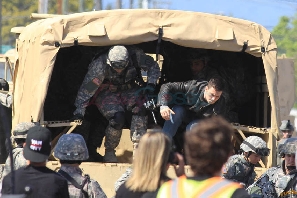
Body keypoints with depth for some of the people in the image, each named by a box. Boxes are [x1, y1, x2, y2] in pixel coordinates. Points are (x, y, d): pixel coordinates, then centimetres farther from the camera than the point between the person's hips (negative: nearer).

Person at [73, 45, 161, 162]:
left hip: (128, 90, 3)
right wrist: (79, 112, -24)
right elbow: (86, 88, -23)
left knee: (139, 108, -28)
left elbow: (153, 66, -3)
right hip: (106, 93, -3)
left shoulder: (135, 56, -22)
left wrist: (151, 84, -17)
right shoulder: (100, 65, -29)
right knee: (117, 118, -29)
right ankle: (109, 152, -10)